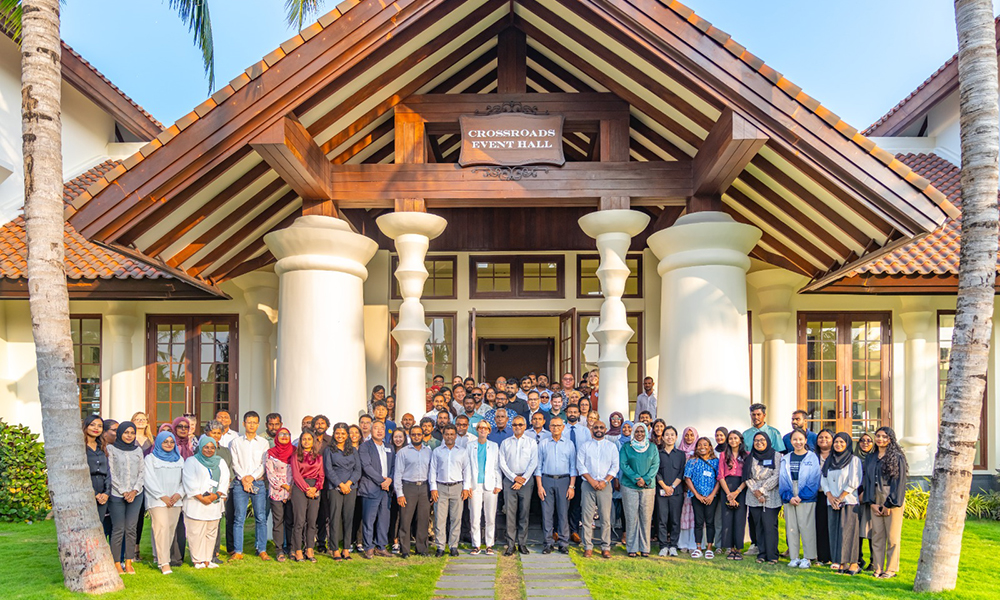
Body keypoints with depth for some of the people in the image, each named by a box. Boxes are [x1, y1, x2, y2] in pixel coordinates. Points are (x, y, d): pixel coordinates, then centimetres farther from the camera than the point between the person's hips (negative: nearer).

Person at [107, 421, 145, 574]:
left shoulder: (138, 450, 12)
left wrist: (135, 490, -4)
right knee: (118, 529, -2)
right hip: (117, 495, -3)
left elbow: (142, 472, 10)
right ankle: (117, 562, 8)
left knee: (131, 529, 4)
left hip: (135, 495, 3)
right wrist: (124, 492, -9)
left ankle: (128, 562, 11)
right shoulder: (111, 449, 1)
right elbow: (111, 473, -4)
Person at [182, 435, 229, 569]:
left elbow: (224, 480, 8)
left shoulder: (220, 462, 16)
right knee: (196, 533, -4)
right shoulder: (191, 461, 4)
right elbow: (189, 482, -5)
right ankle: (197, 560, 4)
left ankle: (207, 559, 10)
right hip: (196, 504, -4)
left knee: (211, 532, 3)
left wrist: (216, 495, -9)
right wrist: (201, 497, -13)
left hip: (215, 503, 4)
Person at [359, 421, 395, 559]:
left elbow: (393, 466, 14)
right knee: (369, 519, -3)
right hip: (371, 488, -5)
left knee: (384, 519, 7)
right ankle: (369, 548, 6)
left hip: (386, 487, 5)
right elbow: (366, 466, -11)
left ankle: (381, 547, 16)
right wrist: (381, 480, -13)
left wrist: (389, 479, -5)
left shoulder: (389, 448, 17)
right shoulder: (365, 446, -2)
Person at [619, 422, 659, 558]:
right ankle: (632, 548, 5)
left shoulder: (652, 448, 11)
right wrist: (636, 479, -13)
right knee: (631, 517, -2)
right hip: (629, 486, -1)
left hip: (648, 486, 1)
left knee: (646, 517, 2)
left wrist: (645, 479, -11)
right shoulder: (626, 447, 6)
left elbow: (655, 465, 3)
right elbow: (623, 465, -2)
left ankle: (644, 548, 10)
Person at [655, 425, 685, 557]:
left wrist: (672, 486, -8)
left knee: (675, 520, 0)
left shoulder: (681, 454, 10)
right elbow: (656, 472, 2)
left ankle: (673, 546, 8)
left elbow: (682, 473, 3)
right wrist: (664, 486, -9)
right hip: (661, 491, 0)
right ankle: (663, 546, 4)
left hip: (677, 491, 1)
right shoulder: (658, 453, 8)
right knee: (662, 520, -2)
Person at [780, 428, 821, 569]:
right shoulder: (786, 459, 10)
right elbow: (783, 480, 6)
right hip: (789, 500, 3)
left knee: (806, 527, -3)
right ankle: (794, 557, 13)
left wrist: (801, 496, -12)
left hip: (806, 499, -3)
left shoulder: (812, 458, 0)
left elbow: (814, 480, -6)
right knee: (791, 528, 5)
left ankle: (808, 558, 7)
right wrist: (789, 497, -8)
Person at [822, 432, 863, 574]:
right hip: (832, 503, 5)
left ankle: (852, 563, -5)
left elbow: (854, 482, -8)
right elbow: (824, 480, 10)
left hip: (849, 501, -5)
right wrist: (830, 496, -5)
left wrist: (840, 498, -9)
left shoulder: (854, 460, -1)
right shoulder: (830, 460, 14)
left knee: (847, 531, -9)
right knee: (835, 532, 1)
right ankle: (840, 562, 4)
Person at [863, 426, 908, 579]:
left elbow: (900, 482, -7)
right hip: (876, 500, 5)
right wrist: (871, 502, 3)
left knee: (892, 536, 0)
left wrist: (889, 504, -10)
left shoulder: (897, 457, -4)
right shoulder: (871, 458, 13)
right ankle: (878, 568, 12)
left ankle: (891, 569, 8)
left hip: (892, 500, -5)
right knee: (877, 534, 5)